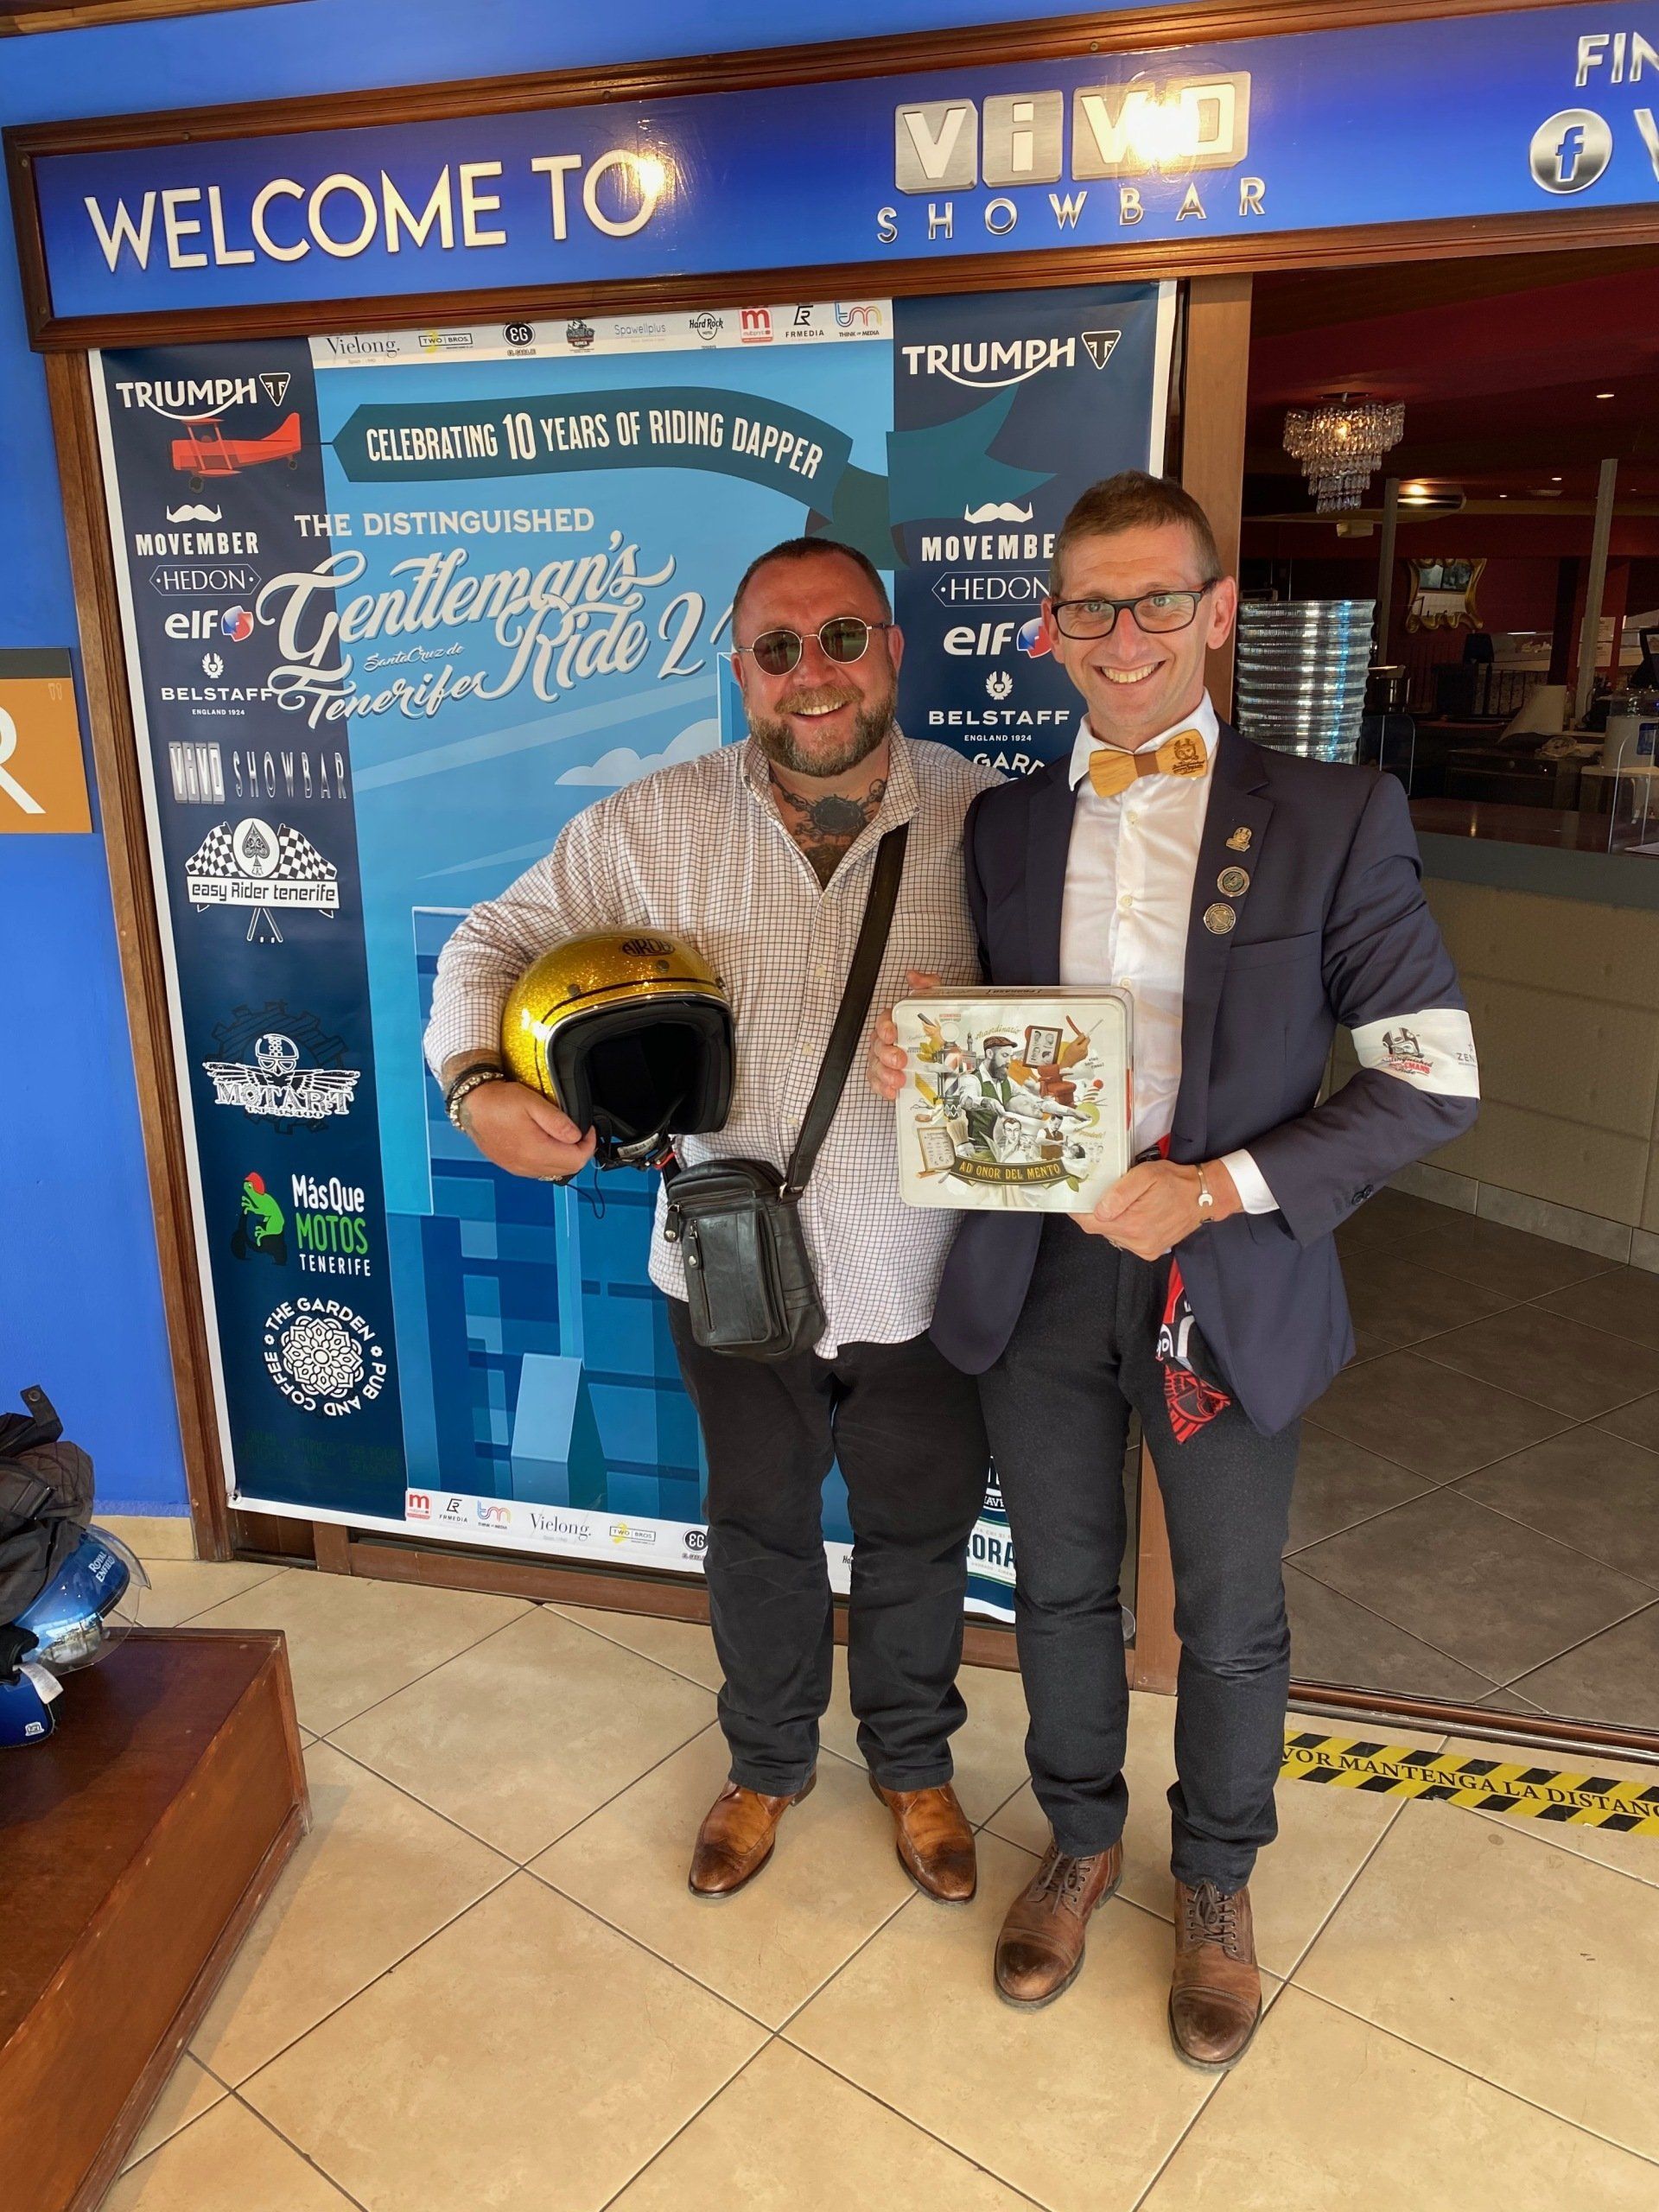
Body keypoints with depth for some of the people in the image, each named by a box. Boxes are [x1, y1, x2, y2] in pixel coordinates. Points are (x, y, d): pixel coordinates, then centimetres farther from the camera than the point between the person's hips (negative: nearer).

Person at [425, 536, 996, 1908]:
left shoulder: (985, 817, -11)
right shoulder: (655, 825, -9)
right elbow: (496, 945, -2)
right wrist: (482, 1087, -20)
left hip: (926, 1280, 0)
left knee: (920, 1535, 21)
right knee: (758, 1529, 22)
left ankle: (914, 1763, 51)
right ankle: (769, 1765, 51)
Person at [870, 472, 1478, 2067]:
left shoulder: (1333, 818, -7)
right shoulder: (1003, 825, 4)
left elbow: (1432, 1075, -8)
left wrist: (1223, 1188, -18)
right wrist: (919, 1065, -10)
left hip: (1228, 1281, -2)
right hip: (1037, 1271, 3)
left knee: (1230, 1618, 15)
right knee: (1061, 1589, 19)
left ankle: (1216, 1884, 43)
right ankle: (1080, 1842, 46)